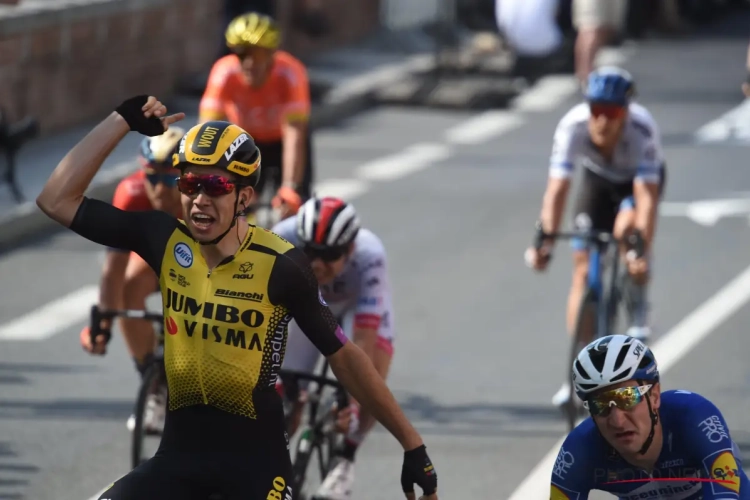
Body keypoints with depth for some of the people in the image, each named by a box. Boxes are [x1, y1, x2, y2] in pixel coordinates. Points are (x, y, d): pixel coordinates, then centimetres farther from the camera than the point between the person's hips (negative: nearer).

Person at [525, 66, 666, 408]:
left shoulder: (642, 129, -39)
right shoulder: (572, 126, -34)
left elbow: (646, 197, -42)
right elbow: (557, 189, -35)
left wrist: (642, 251, -51)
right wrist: (545, 242, -44)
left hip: (640, 178, -2)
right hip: (597, 178, 2)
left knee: (625, 230, -33)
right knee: (584, 269, -5)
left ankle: (638, 308, -6)